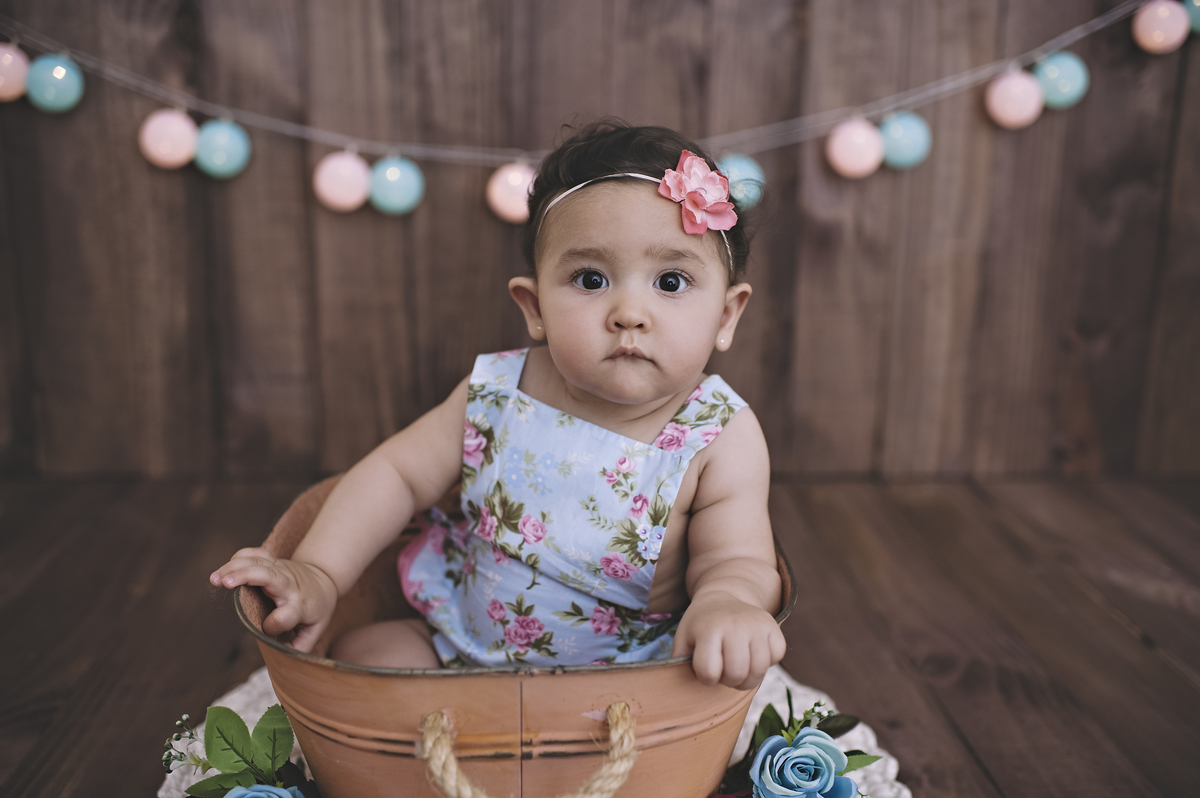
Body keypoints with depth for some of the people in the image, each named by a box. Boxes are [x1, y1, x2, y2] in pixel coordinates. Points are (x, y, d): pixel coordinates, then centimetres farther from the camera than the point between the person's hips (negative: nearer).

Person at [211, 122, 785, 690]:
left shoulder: (721, 439, -18)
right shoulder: (497, 393, -11)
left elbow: (736, 561, -20)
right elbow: (397, 473, -1)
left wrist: (726, 602, -45)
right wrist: (317, 574, -11)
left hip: (620, 682, -3)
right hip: (464, 644, 3)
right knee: (361, 650, -10)